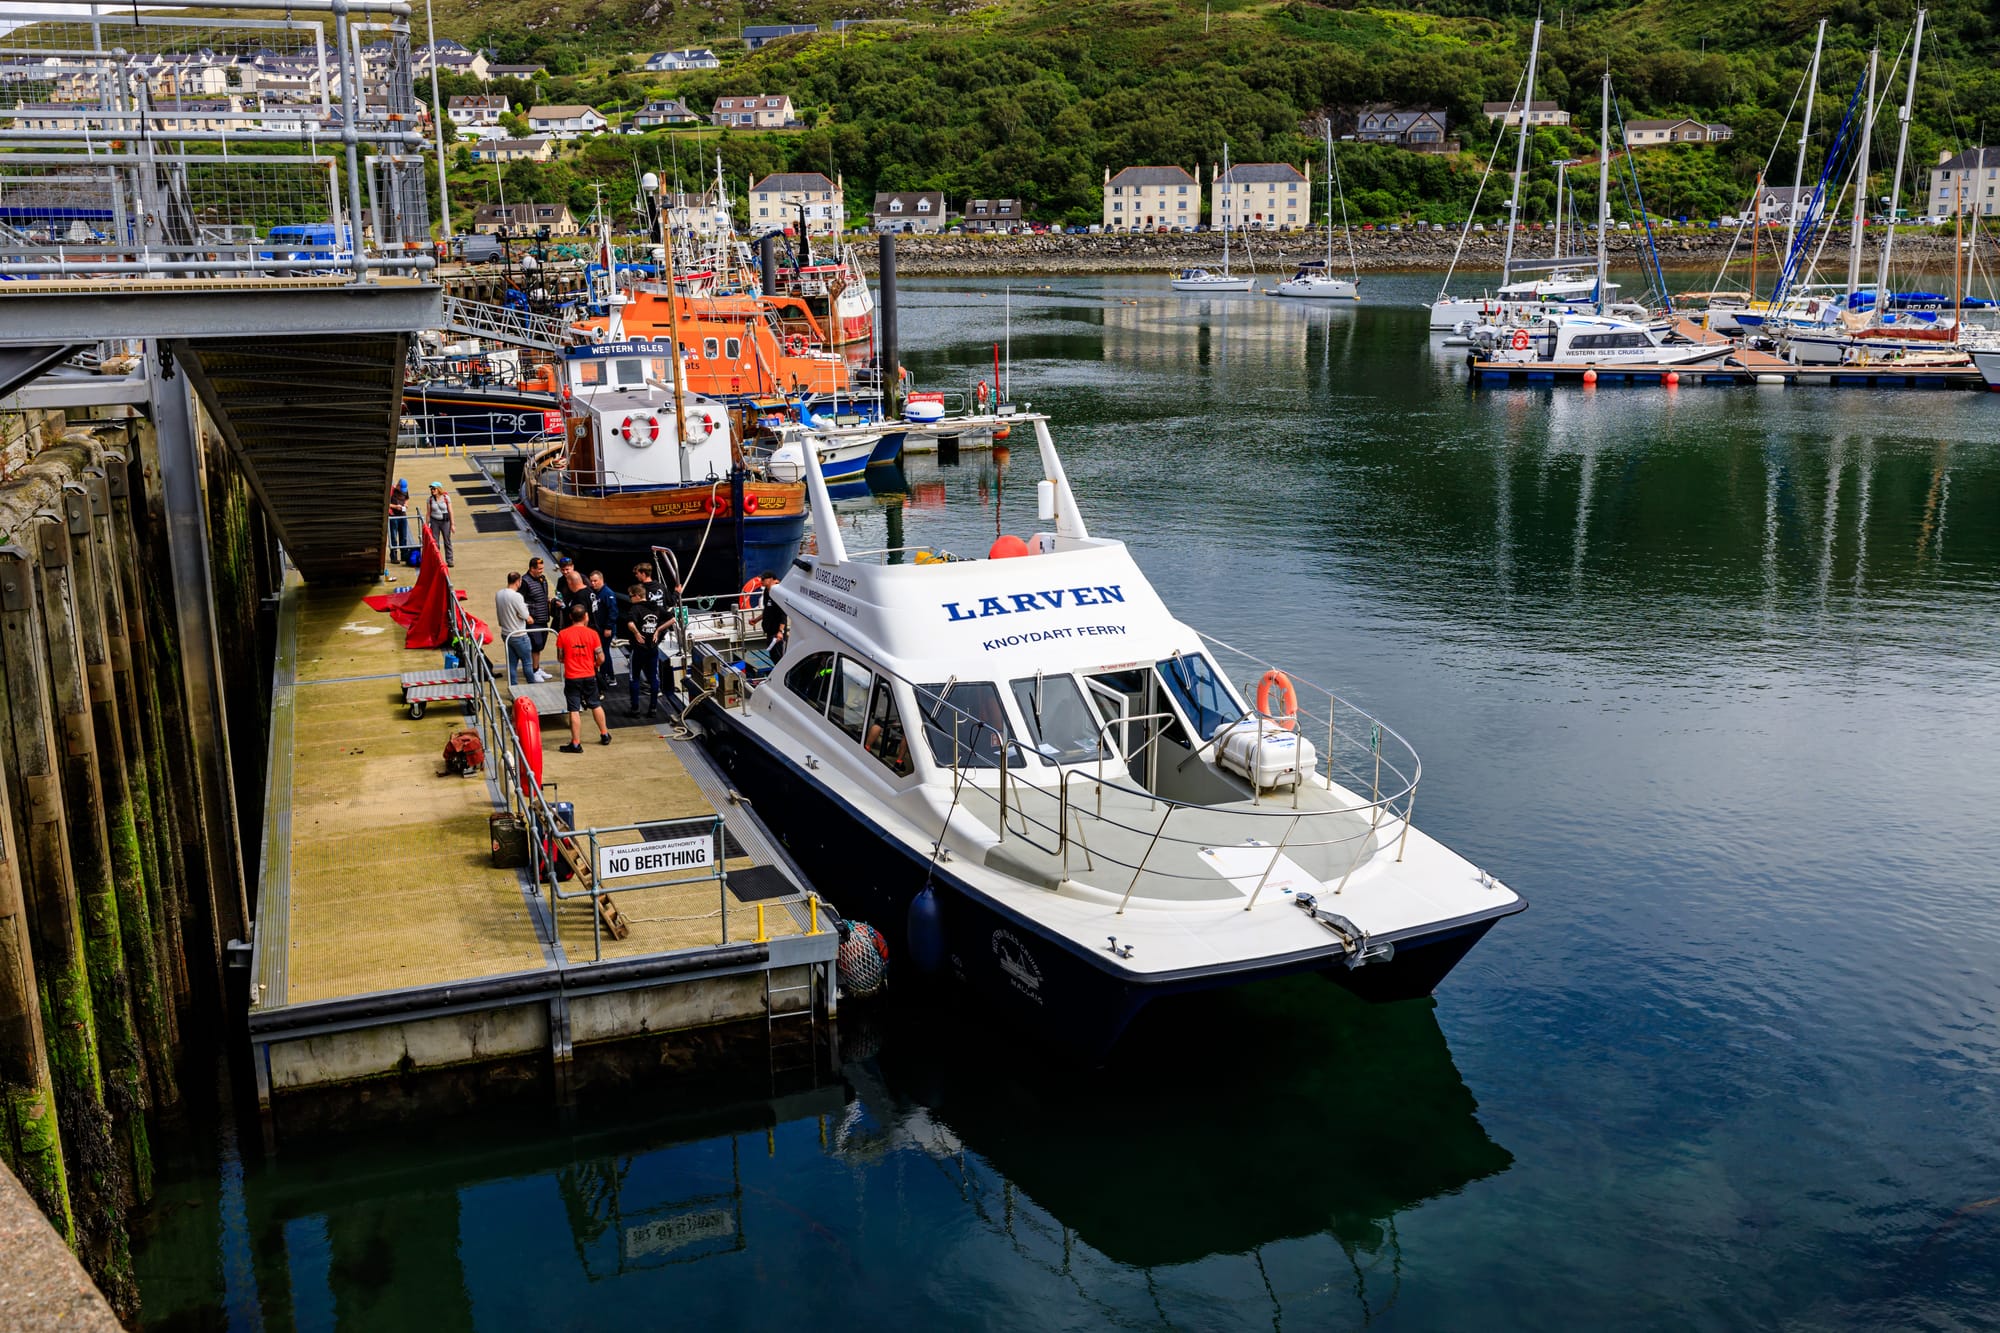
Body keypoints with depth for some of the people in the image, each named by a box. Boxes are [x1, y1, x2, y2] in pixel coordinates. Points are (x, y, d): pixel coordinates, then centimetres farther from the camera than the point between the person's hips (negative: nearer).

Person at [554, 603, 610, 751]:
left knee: (574, 711, 2)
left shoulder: (563, 635, -8)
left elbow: (559, 658, -2)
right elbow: (600, 657, -5)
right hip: (589, 676, 2)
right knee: (596, 705, 19)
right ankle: (604, 735, 31)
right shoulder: (592, 633, -8)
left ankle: (576, 744, 5)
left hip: (571, 678, -1)